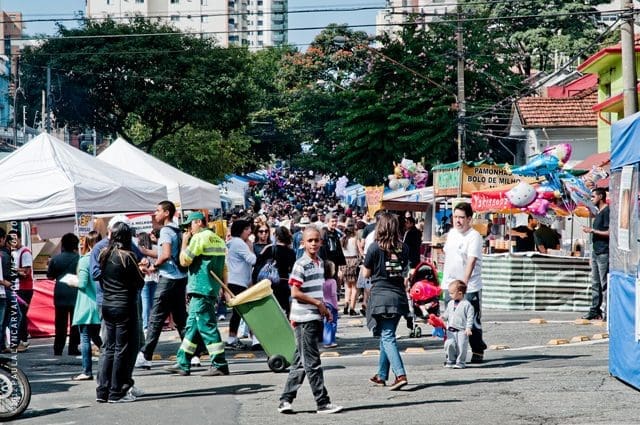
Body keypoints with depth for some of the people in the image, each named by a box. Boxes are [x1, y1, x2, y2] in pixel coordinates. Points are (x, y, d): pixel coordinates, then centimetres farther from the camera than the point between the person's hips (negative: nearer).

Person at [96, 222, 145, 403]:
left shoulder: (104, 255, 5)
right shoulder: (127, 256, -13)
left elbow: (100, 279, 12)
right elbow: (140, 283, -7)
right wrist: (140, 273, 12)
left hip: (107, 305, 6)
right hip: (124, 305, -6)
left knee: (108, 348, 12)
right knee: (122, 348, 0)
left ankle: (102, 391, 9)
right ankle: (117, 392, 1)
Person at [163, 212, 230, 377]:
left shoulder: (199, 237, -11)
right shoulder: (218, 240, 16)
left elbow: (184, 261, -10)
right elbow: (224, 269, 17)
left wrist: (185, 242, 2)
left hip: (200, 289, -9)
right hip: (212, 289, 9)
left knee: (207, 326, -7)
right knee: (191, 326, 13)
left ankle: (219, 365, -6)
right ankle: (183, 364, 17)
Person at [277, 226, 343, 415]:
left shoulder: (320, 263, 13)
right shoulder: (300, 265, -12)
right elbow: (295, 293, -17)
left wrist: (324, 309, 10)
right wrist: (318, 303, -13)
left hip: (316, 317, 8)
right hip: (304, 318, -8)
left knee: (300, 362, 10)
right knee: (313, 363, -4)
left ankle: (286, 400, 15)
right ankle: (323, 403, -2)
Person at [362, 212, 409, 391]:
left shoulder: (375, 247, -9)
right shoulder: (403, 248, 3)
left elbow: (366, 273, -2)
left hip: (380, 296, -5)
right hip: (399, 296, 5)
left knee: (387, 337, -6)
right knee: (387, 335, 16)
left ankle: (400, 375, -21)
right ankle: (382, 375, 24)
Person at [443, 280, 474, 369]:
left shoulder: (467, 305, -8)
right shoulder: (450, 303, 12)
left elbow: (470, 317, -9)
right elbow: (447, 314, 21)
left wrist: (468, 328, -16)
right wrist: (443, 317, 0)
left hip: (462, 331, -5)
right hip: (450, 330, 5)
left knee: (461, 346, -5)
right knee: (449, 345, -5)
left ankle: (460, 362, 8)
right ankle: (450, 361, 10)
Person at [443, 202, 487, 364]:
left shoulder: (474, 236, -13)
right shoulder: (451, 233, 10)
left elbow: (471, 260, -22)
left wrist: (464, 281, -32)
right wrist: (445, 277, 22)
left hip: (470, 287, -6)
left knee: (473, 322, 1)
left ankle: (477, 352, 15)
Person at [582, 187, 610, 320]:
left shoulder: (607, 212, -12)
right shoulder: (599, 213, 17)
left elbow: (608, 232, -19)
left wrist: (592, 230, -14)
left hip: (604, 253, -10)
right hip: (596, 252, 10)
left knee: (605, 284, -7)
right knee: (595, 283, 11)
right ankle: (595, 311, 15)